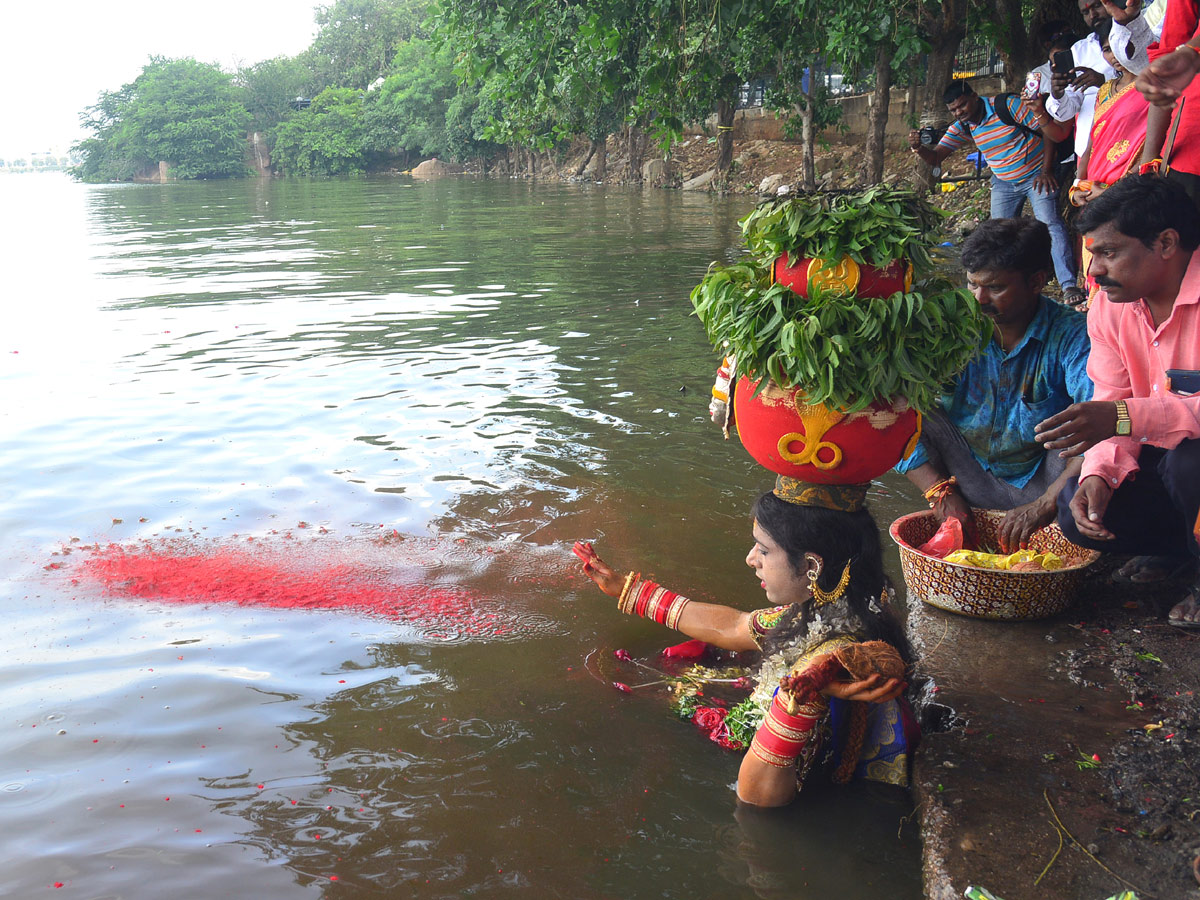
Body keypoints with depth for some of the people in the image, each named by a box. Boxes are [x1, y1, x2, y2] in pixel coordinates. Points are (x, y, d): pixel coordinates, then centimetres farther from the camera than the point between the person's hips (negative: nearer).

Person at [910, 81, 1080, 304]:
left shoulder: (1008, 106, -20)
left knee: (1050, 224, -17)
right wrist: (919, 148, -30)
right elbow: (936, 157, -7)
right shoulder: (961, 127, -3)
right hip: (1003, 183, 6)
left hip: (1036, 176, -6)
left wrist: (1046, 171, -21)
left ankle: (1069, 285, -16)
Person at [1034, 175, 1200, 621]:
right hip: (1164, 455, 6)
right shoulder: (1111, 304, 0)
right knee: (1079, 510, -15)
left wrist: (1124, 417, -43)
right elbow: (1112, 408, 0)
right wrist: (1099, 473, -18)